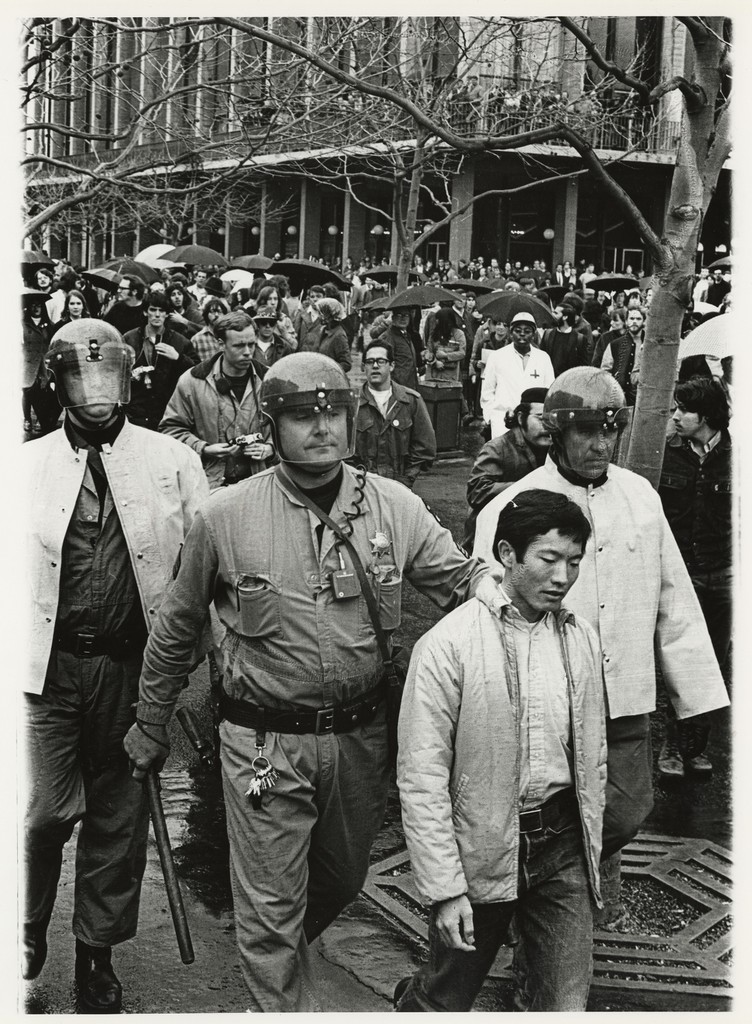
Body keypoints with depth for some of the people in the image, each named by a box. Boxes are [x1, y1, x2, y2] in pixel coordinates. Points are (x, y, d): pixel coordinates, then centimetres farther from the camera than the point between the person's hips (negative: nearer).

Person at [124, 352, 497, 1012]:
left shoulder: (394, 507, -4)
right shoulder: (226, 518, -9)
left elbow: (464, 578, 1)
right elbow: (176, 629, 3)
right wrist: (150, 725, 11)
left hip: (361, 735, 4)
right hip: (265, 740, -3)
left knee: (342, 881, 25)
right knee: (270, 907, 4)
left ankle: (282, 962, 55)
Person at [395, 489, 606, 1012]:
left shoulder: (582, 639, 3)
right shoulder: (448, 645, -14)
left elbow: (594, 755, 13)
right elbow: (421, 778, -14)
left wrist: (591, 852, 14)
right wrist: (445, 889, -14)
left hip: (562, 847, 4)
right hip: (480, 853, -4)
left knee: (568, 1006, 3)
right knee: (447, 998, 14)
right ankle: (410, 1001, 46)